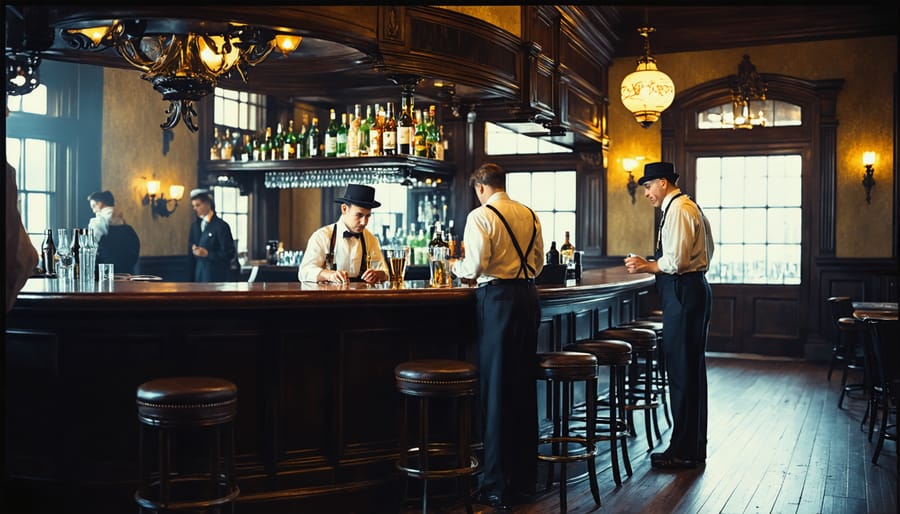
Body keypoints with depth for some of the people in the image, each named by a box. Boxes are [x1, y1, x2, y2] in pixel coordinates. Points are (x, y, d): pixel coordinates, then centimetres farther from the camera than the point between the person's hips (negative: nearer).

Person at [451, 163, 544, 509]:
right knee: (524, 384, 14)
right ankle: (525, 477, 25)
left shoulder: (481, 216, -8)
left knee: (496, 388, 0)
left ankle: (499, 487, 6)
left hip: (497, 299, -6)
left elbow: (475, 265, -15)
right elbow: (538, 264, 16)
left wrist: (457, 268, 6)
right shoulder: (529, 215, 12)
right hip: (527, 297, 7)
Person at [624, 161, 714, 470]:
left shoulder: (677, 210, -14)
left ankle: (683, 452, 2)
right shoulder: (689, 207, 19)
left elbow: (675, 260, -23)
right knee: (692, 369, 15)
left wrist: (645, 266, -8)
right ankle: (694, 445, 25)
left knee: (681, 371, -5)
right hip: (693, 288, 11)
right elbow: (708, 248, 26)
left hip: (683, 293, -11)